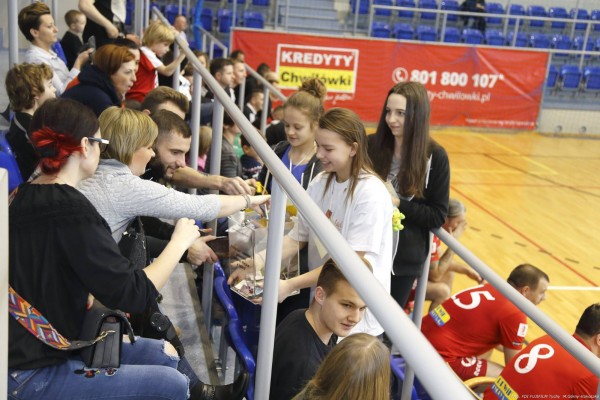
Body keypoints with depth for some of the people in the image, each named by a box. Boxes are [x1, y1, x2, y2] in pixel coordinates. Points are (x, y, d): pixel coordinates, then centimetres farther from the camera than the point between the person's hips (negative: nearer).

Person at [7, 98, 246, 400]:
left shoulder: (24, 198, 2)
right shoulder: (70, 210, -25)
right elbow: (132, 294, -21)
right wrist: (180, 241, -9)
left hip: (28, 349, 9)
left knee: (164, 352, 14)